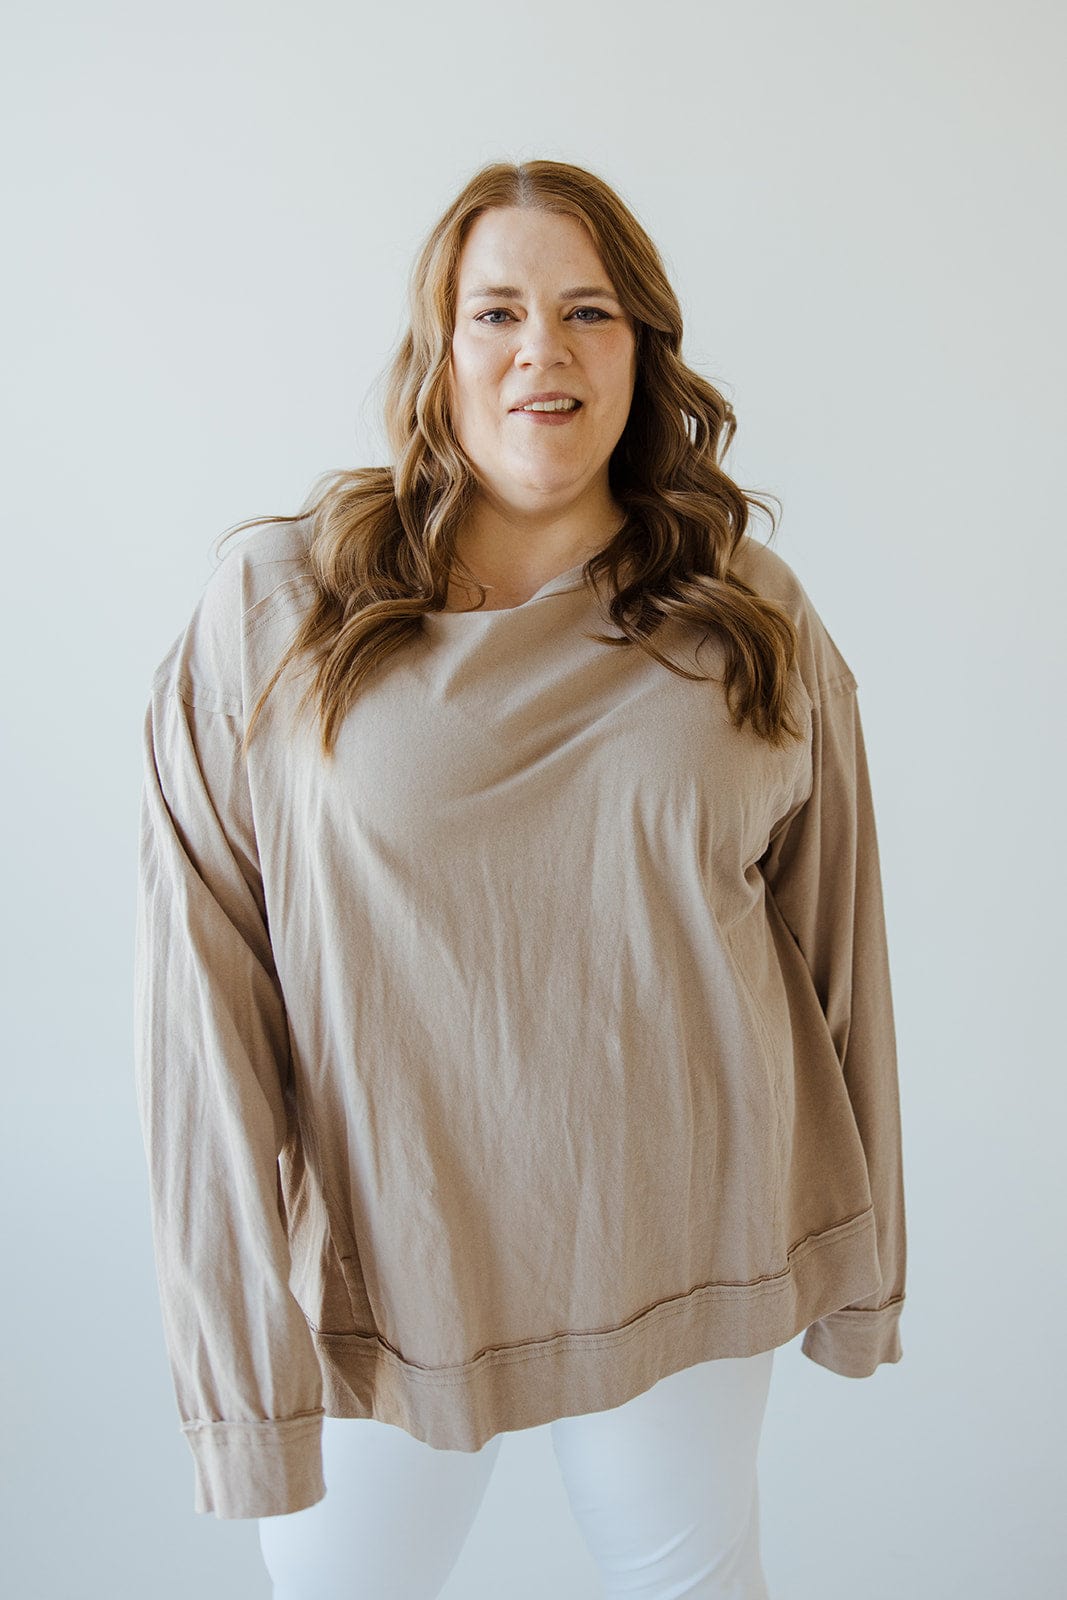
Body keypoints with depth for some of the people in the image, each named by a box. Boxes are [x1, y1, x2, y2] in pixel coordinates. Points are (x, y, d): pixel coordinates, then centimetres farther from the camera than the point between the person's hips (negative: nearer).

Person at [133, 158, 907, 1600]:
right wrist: (241, 1338, -12)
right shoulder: (269, 616, -9)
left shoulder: (758, 627, -2)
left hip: (685, 1257, 2)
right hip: (379, 1259, -1)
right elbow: (202, 993, -10)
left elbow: (835, 955, 3)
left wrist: (855, 1264, 7)